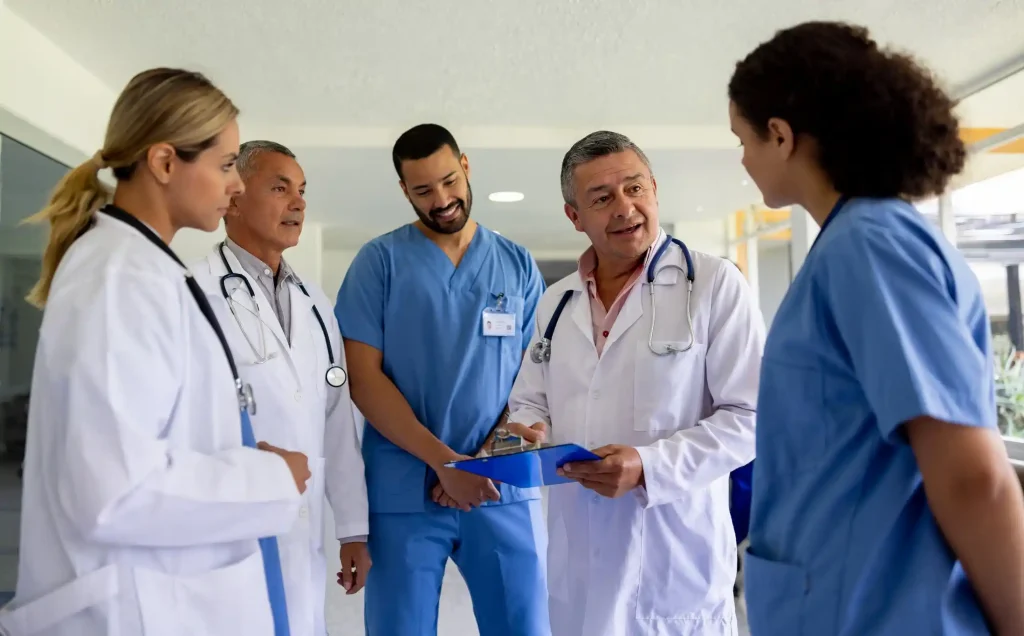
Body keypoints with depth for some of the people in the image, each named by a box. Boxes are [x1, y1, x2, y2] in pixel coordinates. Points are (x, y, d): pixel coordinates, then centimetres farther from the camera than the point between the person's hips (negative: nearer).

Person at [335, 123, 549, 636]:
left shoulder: (518, 265, 7)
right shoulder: (379, 261, 1)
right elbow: (363, 378, -5)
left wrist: (487, 457, -9)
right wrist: (444, 461, -13)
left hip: (503, 487, 2)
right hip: (404, 490, -1)